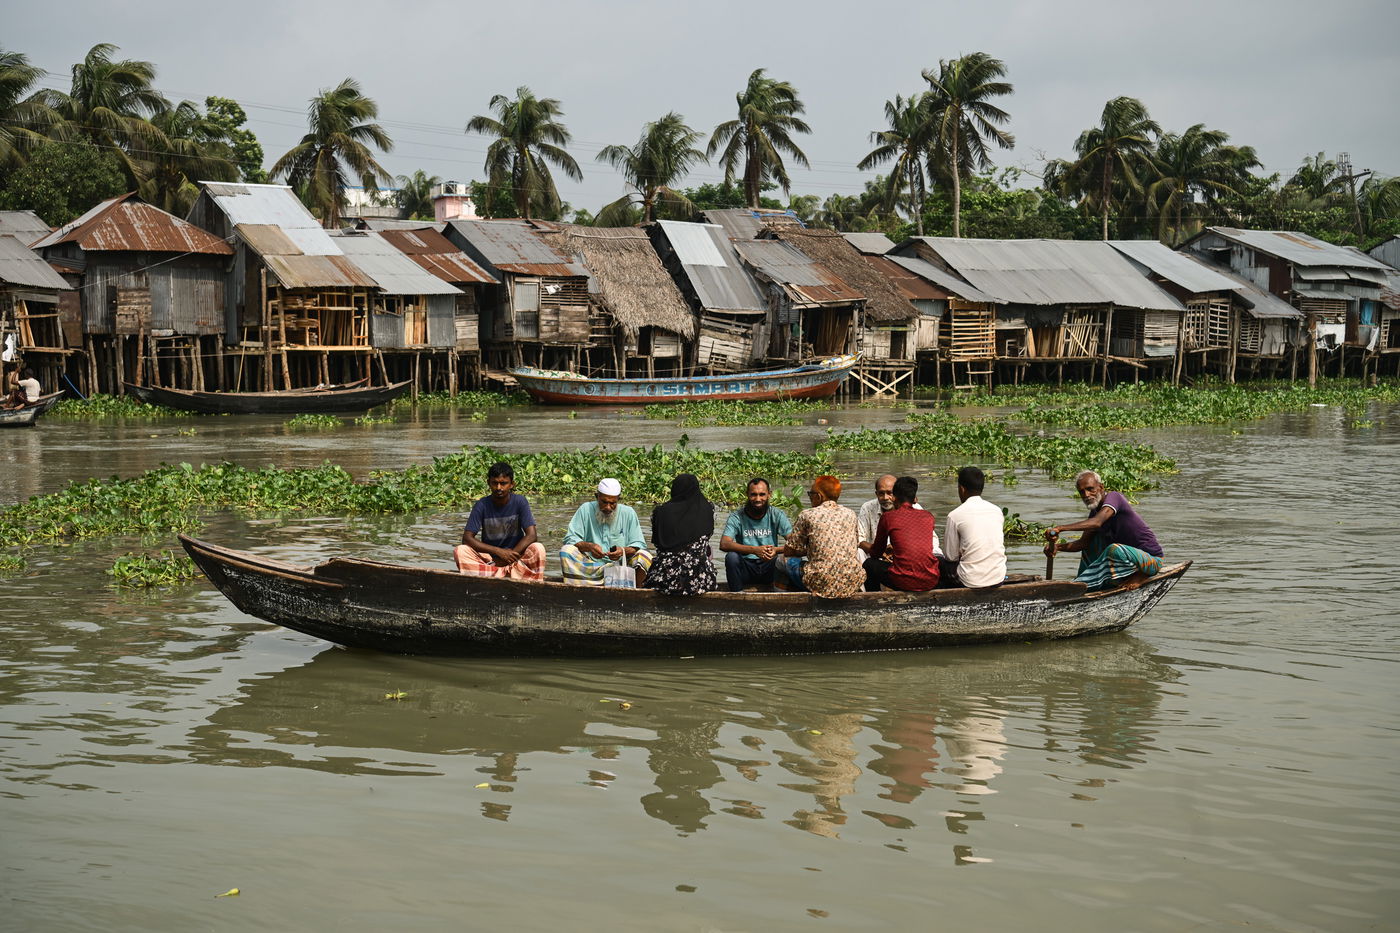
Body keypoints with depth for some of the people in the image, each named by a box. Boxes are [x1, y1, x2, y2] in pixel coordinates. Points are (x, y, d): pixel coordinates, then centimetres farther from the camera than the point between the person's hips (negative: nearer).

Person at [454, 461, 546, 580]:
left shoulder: (519, 502, -8)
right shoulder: (482, 505, -7)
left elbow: (531, 535, -14)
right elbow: (467, 538, -13)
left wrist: (509, 556, -22)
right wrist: (499, 551, -22)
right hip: (489, 559, 1)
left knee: (538, 549, -29)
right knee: (460, 551, -26)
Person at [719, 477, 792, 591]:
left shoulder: (777, 515, -1)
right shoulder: (736, 517, -5)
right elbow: (724, 544, -21)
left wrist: (776, 550, -34)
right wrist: (754, 550, -34)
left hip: (769, 566, 1)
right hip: (746, 567, 0)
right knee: (731, 557, -29)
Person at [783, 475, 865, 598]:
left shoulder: (807, 515, 0)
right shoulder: (850, 514, 11)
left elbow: (788, 551, 6)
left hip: (823, 585, -4)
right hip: (853, 585, 4)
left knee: (791, 561, 22)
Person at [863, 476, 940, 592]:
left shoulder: (887, 517, 2)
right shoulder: (928, 516, 12)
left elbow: (876, 553, 16)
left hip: (905, 582, -3)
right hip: (931, 581, 3)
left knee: (869, 564, 23)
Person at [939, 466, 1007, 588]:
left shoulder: (954, 516, -10)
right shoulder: (996, 511, 5)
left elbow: (951, 556, -4)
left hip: (971, 582, -5)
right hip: (998, 579, 5)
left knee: (939, 562, 21)